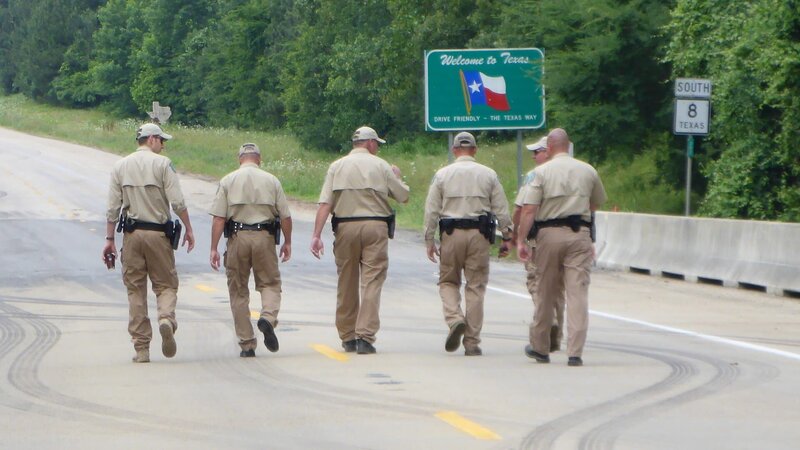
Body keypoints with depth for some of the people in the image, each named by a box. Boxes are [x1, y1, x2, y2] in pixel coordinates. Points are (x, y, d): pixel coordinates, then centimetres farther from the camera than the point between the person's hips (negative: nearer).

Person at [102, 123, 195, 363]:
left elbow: (113, 207, 5)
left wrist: (109, 239, 9)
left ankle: (141, 348, 3)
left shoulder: (120, 166, 8)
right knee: (166, 285, 7)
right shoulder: (162, 164, -3)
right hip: (158, 233, -3)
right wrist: (188, 229, 1)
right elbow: (178, 202, -9)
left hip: (131, 234, 3)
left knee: (135, 290, 6)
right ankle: (166, 319, -24)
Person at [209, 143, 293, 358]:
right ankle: (268, 317, -19)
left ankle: (246, 344, 6)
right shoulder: (271, 181, 6)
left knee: (238, 291, 8)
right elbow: (285, 216, 5)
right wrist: (287, 242, 19)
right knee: (270, 283, 12)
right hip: (265, 237, 0)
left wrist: (214, 248, -2)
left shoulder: (228, 181, 3)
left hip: (237, 237, 0)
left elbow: (218, 218, -3)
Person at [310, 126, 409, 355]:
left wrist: (317, 235, -7)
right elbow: (403, 196, 11)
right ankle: (365, 336, -14)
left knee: (346, 284, 12)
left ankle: (348, 337, 18)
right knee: (372, 283, -3)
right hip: (376, 226, -2)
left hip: (345, 227, 2)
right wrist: (397, 177, 31)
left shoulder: (337, 166, 7)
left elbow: (325, 203, -3)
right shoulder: (381, 166, 5)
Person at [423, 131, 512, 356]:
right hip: (479, 235, 1)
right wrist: (506, 238, 12)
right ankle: (472, 342, 4)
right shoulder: (488, 175, 7)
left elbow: (431, 210, 2)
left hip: (451, 234, -1)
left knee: (448, 281, 14)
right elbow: (502, 209, 6)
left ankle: (454, 319, -13)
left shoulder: (442, 175, 4)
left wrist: (429, 241, 7)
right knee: (476, 286, 5)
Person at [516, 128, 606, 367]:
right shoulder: (588, 170, 9)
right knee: (578, 292, -3)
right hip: (580, 234, 1)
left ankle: (540, 348, 23)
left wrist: (522, 240, -9)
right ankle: (575, 353, -11)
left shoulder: (542, 172, -1)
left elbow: (528, 209, -10)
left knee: (545, 294, 11)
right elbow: (598, 202, 23)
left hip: (549, 233, -1)